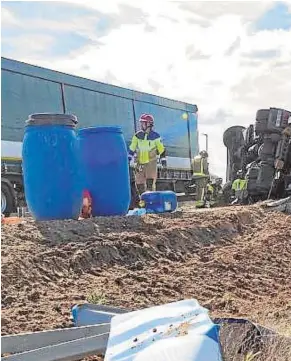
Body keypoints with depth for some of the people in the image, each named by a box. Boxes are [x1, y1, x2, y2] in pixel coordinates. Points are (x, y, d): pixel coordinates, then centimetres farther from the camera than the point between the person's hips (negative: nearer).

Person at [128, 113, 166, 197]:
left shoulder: (155, 136, -4)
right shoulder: (137, 135, 5)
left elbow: (161, 149, 2)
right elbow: (132, 148, 10)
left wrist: (163, 160, 1)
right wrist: (128, 159, 5)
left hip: (151, 163, -4)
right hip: (140, 163, 4)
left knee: (150, 183, -11)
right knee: (139, 183, 5)